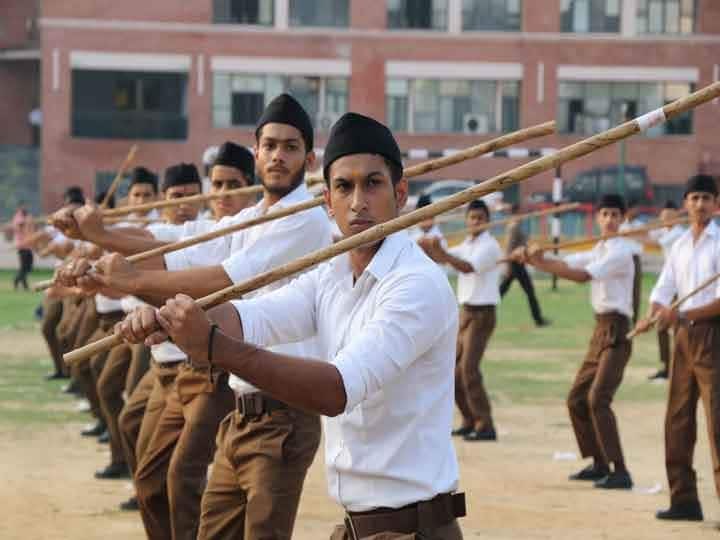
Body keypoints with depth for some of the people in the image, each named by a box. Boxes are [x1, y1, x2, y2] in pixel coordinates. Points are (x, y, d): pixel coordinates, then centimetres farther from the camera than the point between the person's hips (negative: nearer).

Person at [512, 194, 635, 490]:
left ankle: (620, 472, -22)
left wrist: (540, 263, -27)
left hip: (616, 331, -10)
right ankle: (599, 464, 25)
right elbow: (566, 263, 8)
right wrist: (533, 257, -10)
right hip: (601, 329, 10)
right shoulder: (598, 251, 17)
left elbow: (583, 275, -24)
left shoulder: (620, 252, -12)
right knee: (577, 398, 14)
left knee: (598, 398, -20)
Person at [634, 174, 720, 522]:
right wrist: (653, 316, -11)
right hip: (683, 336, 7)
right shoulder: (679, 246, 13)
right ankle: (684, 500, 16)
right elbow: (663, 291, 11)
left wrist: (682, 314, -24)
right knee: (678, 420, 9)